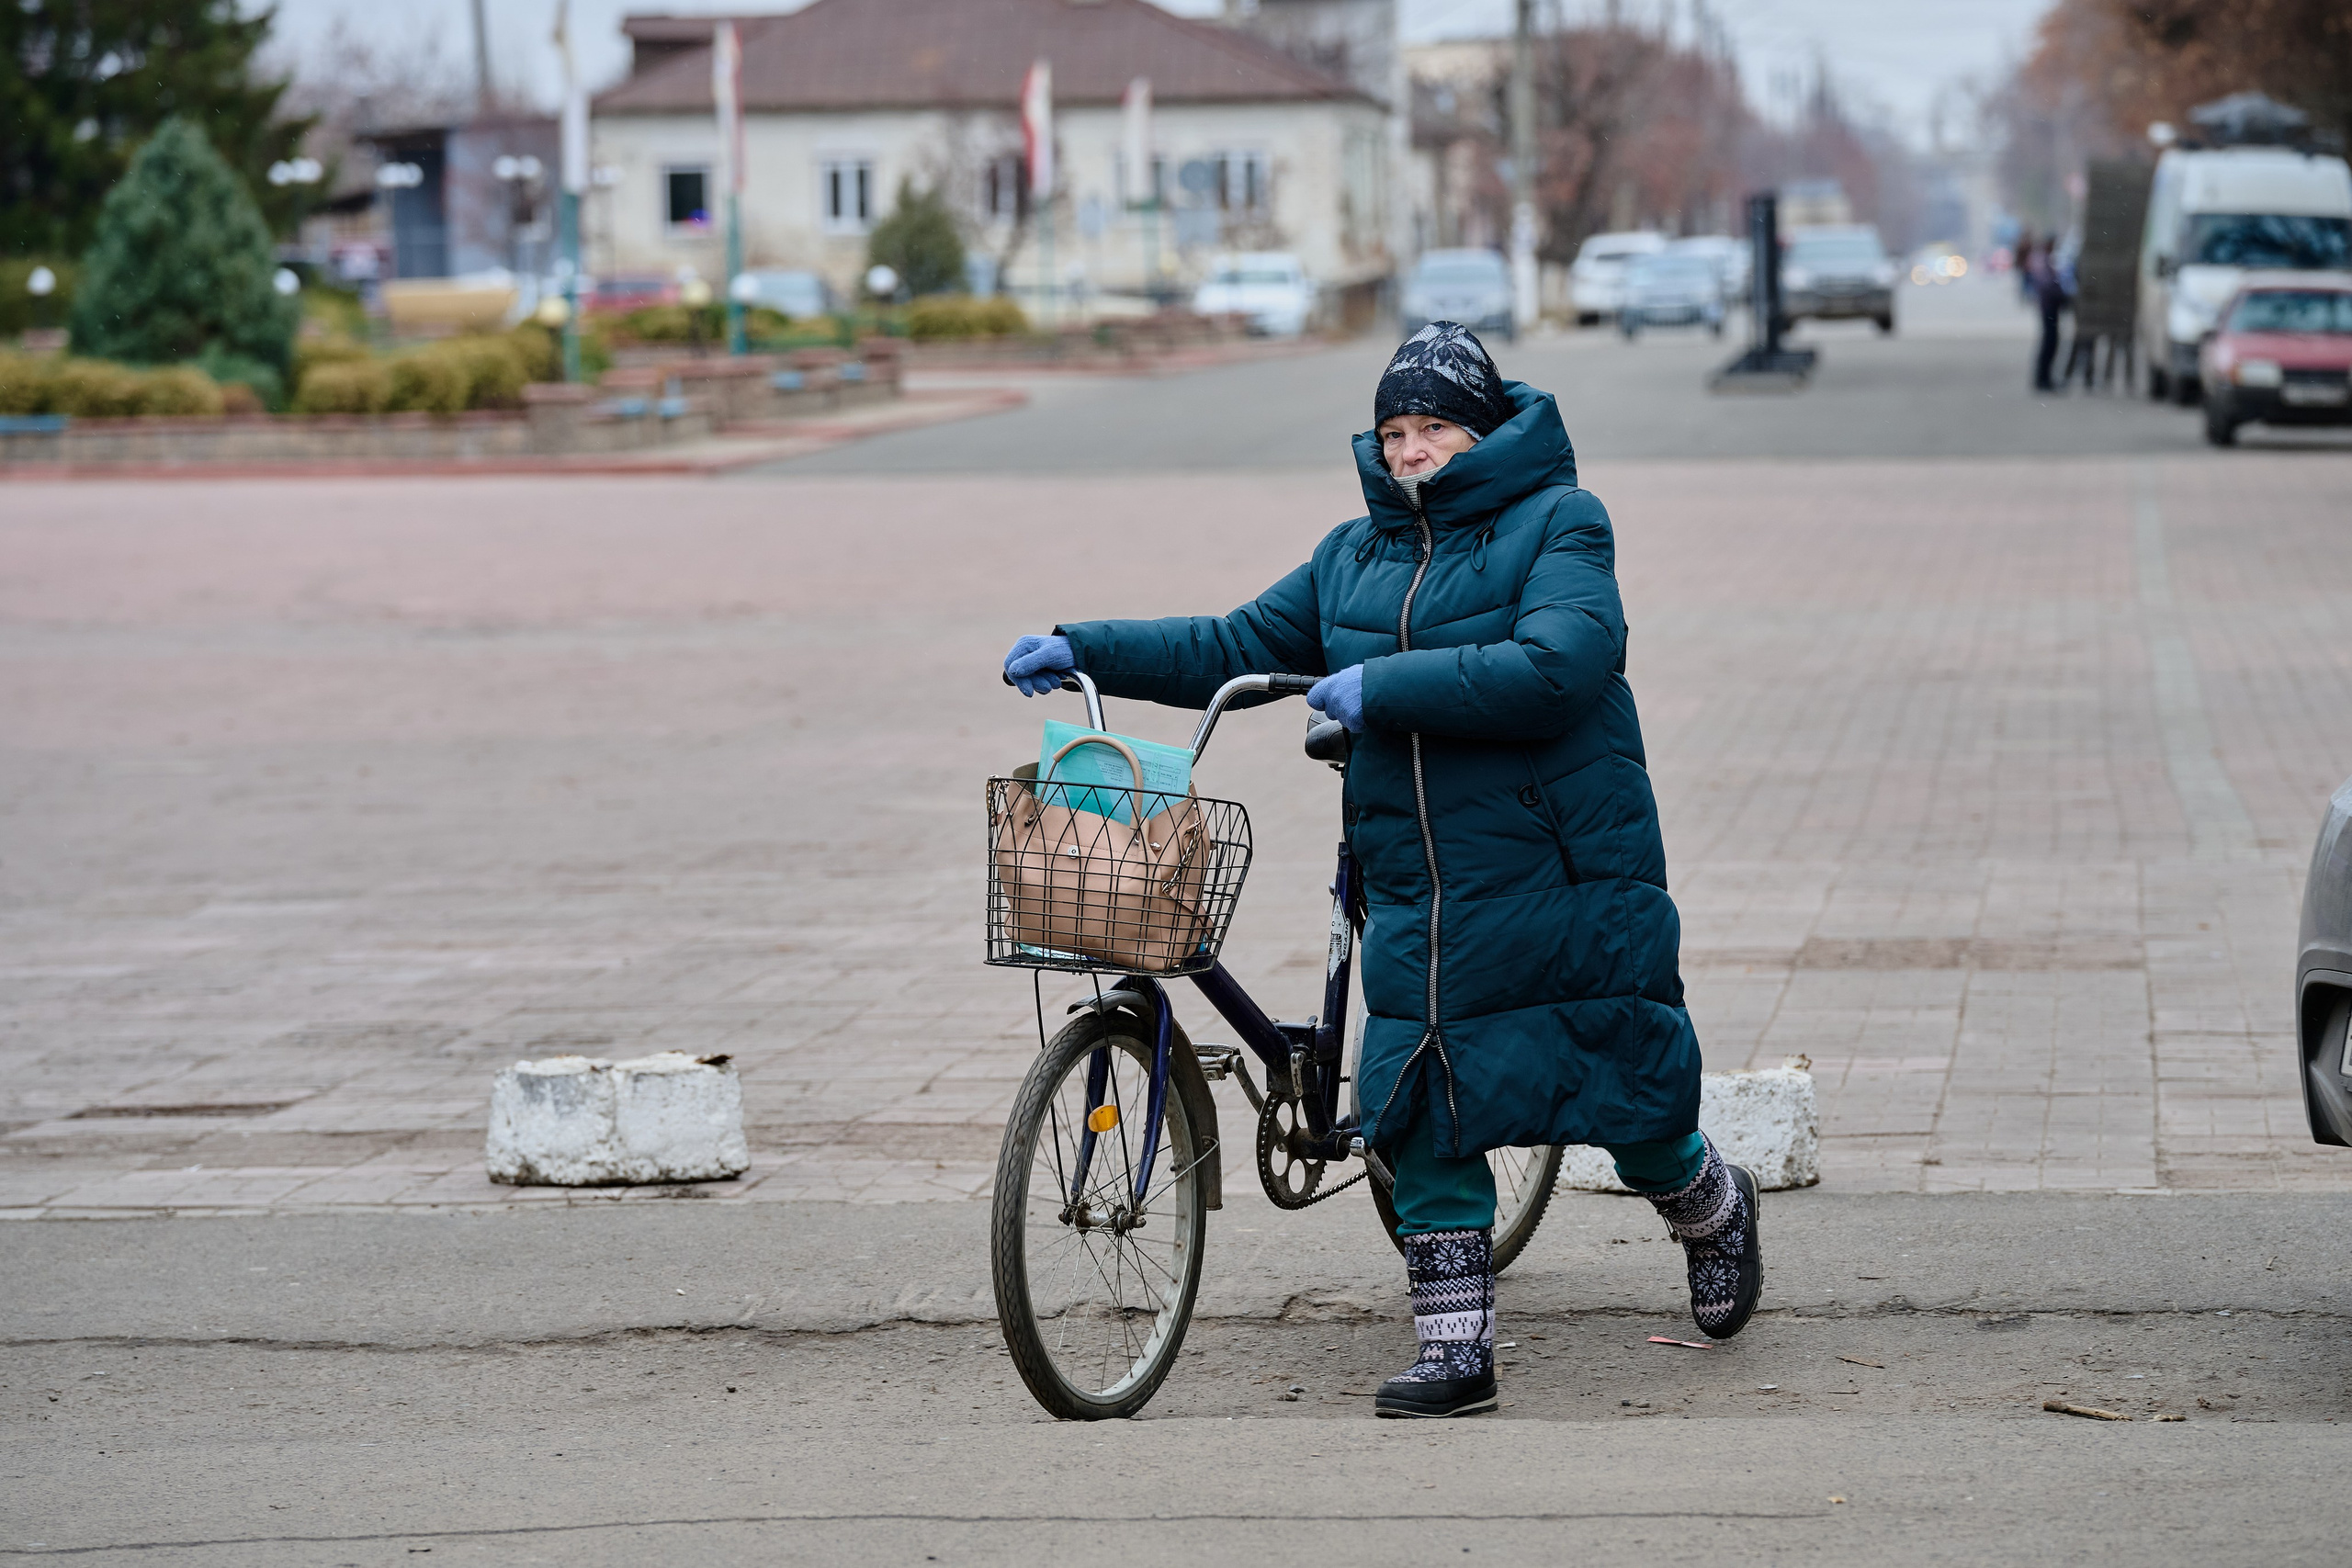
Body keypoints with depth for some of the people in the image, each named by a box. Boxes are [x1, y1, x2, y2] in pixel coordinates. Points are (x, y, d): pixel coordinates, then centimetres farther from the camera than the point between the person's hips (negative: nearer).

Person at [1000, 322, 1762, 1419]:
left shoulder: (1556, 524, -6)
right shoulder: (1356, 555, 14)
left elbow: (1562, 665, -22)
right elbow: (1233, 649, 18)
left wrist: (1386, 688, -22)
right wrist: (1084, 650, 8)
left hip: (1566, 884, -5)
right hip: (1418, 892, 5)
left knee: (1625, 1095, 4)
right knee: (1425, 1114, -2)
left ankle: (1715, 1211, 36)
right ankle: (1455, 1352, 4)